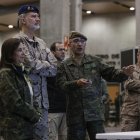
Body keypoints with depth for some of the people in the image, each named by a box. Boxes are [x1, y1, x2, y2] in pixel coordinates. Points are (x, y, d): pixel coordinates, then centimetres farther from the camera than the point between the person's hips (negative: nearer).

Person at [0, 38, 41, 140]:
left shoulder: (21, 71, 14)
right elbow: (16, 104, -19)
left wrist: (34, 114, 6)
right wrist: (35, 116, -8)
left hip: (26, 127, 8)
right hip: (14, 129, -8)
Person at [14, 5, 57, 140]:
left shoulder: (41, 42, 16)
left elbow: (54, 68, 6)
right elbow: (31, 65, -17)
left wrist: (37, 66, -8)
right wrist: (46, 65, 0)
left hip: (42, 100, 7)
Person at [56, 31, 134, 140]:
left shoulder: (96, 61, 9)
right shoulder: (64, 66, 5)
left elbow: (111, 74, 4)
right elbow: (62, 84, -8)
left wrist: (124, 73, -17)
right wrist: (77, 83, -27)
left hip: (95, 112, 0)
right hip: (75, 114, 0)